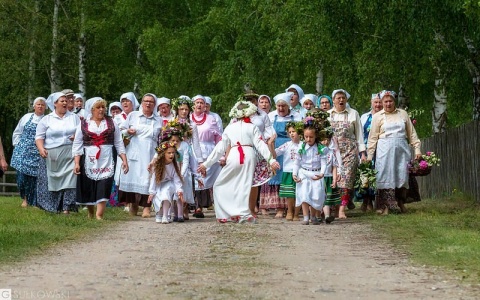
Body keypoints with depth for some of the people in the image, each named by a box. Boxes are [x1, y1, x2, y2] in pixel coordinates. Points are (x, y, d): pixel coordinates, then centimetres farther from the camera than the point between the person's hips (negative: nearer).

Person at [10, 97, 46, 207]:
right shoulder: (27, 117, 11)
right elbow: (17, 133, 17)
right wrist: (18, 145, 9)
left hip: (38, 153, -2)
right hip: (24, 151, 2)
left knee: (35, 176, -6)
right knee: (22, 174, -6)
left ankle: (34, 201, 4)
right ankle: (25, 198, 12)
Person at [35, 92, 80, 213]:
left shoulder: (74, 117, 14)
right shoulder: (46, 119, 9)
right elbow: (39, 136, 4)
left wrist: (78, 136, -7)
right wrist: (41, 148, -13)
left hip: (70, 156, 1)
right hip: (51, 156, -1)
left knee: (69, 180, -10)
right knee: (52, 181, -2)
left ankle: (66, 208, -8)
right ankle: (51, 208, 8)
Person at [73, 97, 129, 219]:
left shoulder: (111, 123, 11)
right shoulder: (83, 124, 7)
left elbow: (119, 143, 11)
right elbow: (77, 145, 5)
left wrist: (124, 159, 3)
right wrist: (77, 163, -4)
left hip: (107, 161, 0)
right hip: (89, 161, 0)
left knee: (104, 186, -12)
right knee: (88, 187, 5)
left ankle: (99, 215, -14)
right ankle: (90, 214, 24)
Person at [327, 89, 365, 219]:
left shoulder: (353, 114, 10)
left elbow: (359, 134, 9)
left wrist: (362, 153, 3)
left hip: (349, 151, -1)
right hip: (332, 149, 1)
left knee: (346, 179, -11)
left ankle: (342, 209, -15)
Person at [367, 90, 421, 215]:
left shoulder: (403, 114, 13)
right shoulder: (377, 116, 7)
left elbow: (412, 133, 15)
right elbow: (373, 138, 5)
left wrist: (417, 149, 7)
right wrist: (369, 155, -1)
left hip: (402, 149, 2)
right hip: (385, 151, -2)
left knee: (402, 176, -2)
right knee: (385, 176, -7)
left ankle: (401, 202, 13)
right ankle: (384, 206, -5)